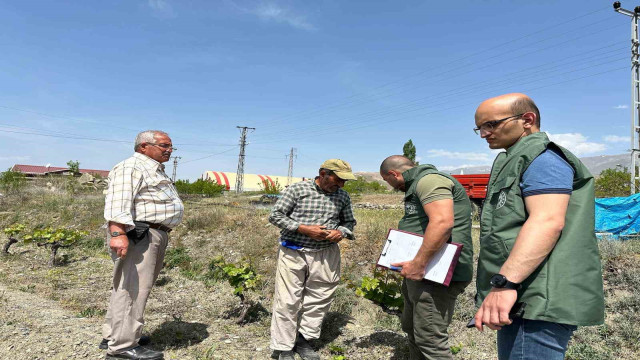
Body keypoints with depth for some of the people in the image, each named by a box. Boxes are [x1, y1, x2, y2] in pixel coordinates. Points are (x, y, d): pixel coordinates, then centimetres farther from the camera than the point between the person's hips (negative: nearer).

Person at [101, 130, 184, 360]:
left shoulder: (155, 170, 24)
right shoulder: (131, 168, -10)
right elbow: (118, 202, -23)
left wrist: (162, 235, 24)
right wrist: (118, 233, -33)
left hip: (155, 237, 11)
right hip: (138, 236, -11)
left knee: (132, 288, 17)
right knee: (132, 290, -7)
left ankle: (113, 335, 30)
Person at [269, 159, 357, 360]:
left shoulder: (343, 197, 6)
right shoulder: (297, 189, -6)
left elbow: (349, 222, 18)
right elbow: (275, 216, -5)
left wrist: (341, 232, -6)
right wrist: (304, 229, -15)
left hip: (325, 255, 4)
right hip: (293, 253, -3)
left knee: (319, 300, 8)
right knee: (287, 301, 0)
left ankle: (303, 340, 27)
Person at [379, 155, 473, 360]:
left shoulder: (428, 179, -15)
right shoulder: (417, 184, 20)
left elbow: (442, 222, -29)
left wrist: (418, 263, -26)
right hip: (420, 273, 11)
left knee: (429, 339, -5)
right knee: (412, 329, 21)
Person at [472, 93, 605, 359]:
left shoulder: (542, 158, -10)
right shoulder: (516, 161, 22)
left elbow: (548, 222, -25)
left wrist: (504, 283, -32)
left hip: (538, 303, -10)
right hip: (521, 301, 10)